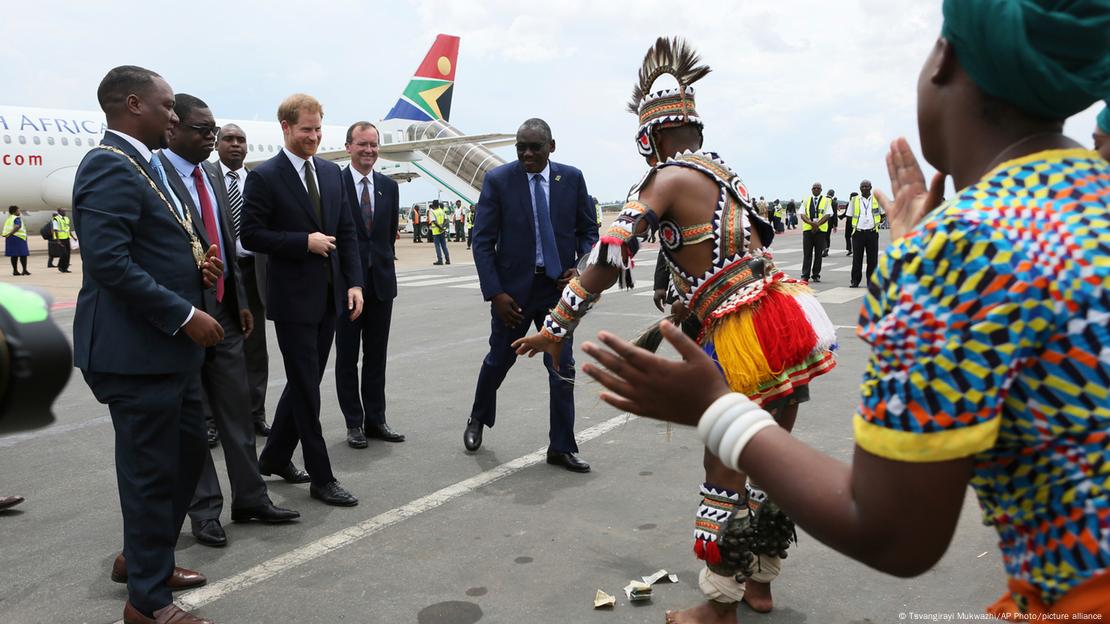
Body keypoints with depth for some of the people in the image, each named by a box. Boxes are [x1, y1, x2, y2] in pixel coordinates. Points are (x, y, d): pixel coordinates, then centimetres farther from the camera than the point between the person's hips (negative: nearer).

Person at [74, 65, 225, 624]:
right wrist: (184, 314, -22)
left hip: (169, 346, 10)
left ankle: (141, 557, 38)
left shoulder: (142, 165, 16)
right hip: (135, 350, -10)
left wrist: (193, 268, 5)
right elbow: (108, 261, -25)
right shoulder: (110, 167, -16)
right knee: (151, 469, 1)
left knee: (187, 451, 20)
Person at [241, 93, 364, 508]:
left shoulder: (332, 173, 10)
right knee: (307, 389, 0)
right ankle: (321, 478, 9)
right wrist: (305, 242, -18)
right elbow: (251, 236, -11)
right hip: (293, 299, -6)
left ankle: (274, 458, 33)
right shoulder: (263, 177, -7)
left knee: (304, 384, 16)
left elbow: (347, 232, 10)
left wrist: (354, 282, 2)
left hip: (329, 297, 6)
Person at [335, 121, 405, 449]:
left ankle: (375, 419, 20)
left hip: (381, 281, 4)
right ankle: (354, 423, 15)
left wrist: (381, 262, 10)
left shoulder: (389, 186, 8)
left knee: (377, 355, 11)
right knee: (347, 356, 6)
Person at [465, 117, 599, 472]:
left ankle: (561, 448, 14)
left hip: (558, 286, 2)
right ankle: (478, 419, 42)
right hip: (513, 287, -1)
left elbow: (588, 230, 9)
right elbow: (483, 241, -7)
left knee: (562, 368, 2)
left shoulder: (572, 178, 0)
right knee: (498, 361, 14)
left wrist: (580, 268, -9)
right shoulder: (498, 180, -6)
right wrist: (495, 293, -14)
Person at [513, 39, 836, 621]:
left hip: (748, 339, -8)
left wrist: (556, 328, -8)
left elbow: (609, 255, -13)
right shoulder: (723, 172, 17)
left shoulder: (669, 178, -7)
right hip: (793, 318, 8)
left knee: (723, 472, 5)